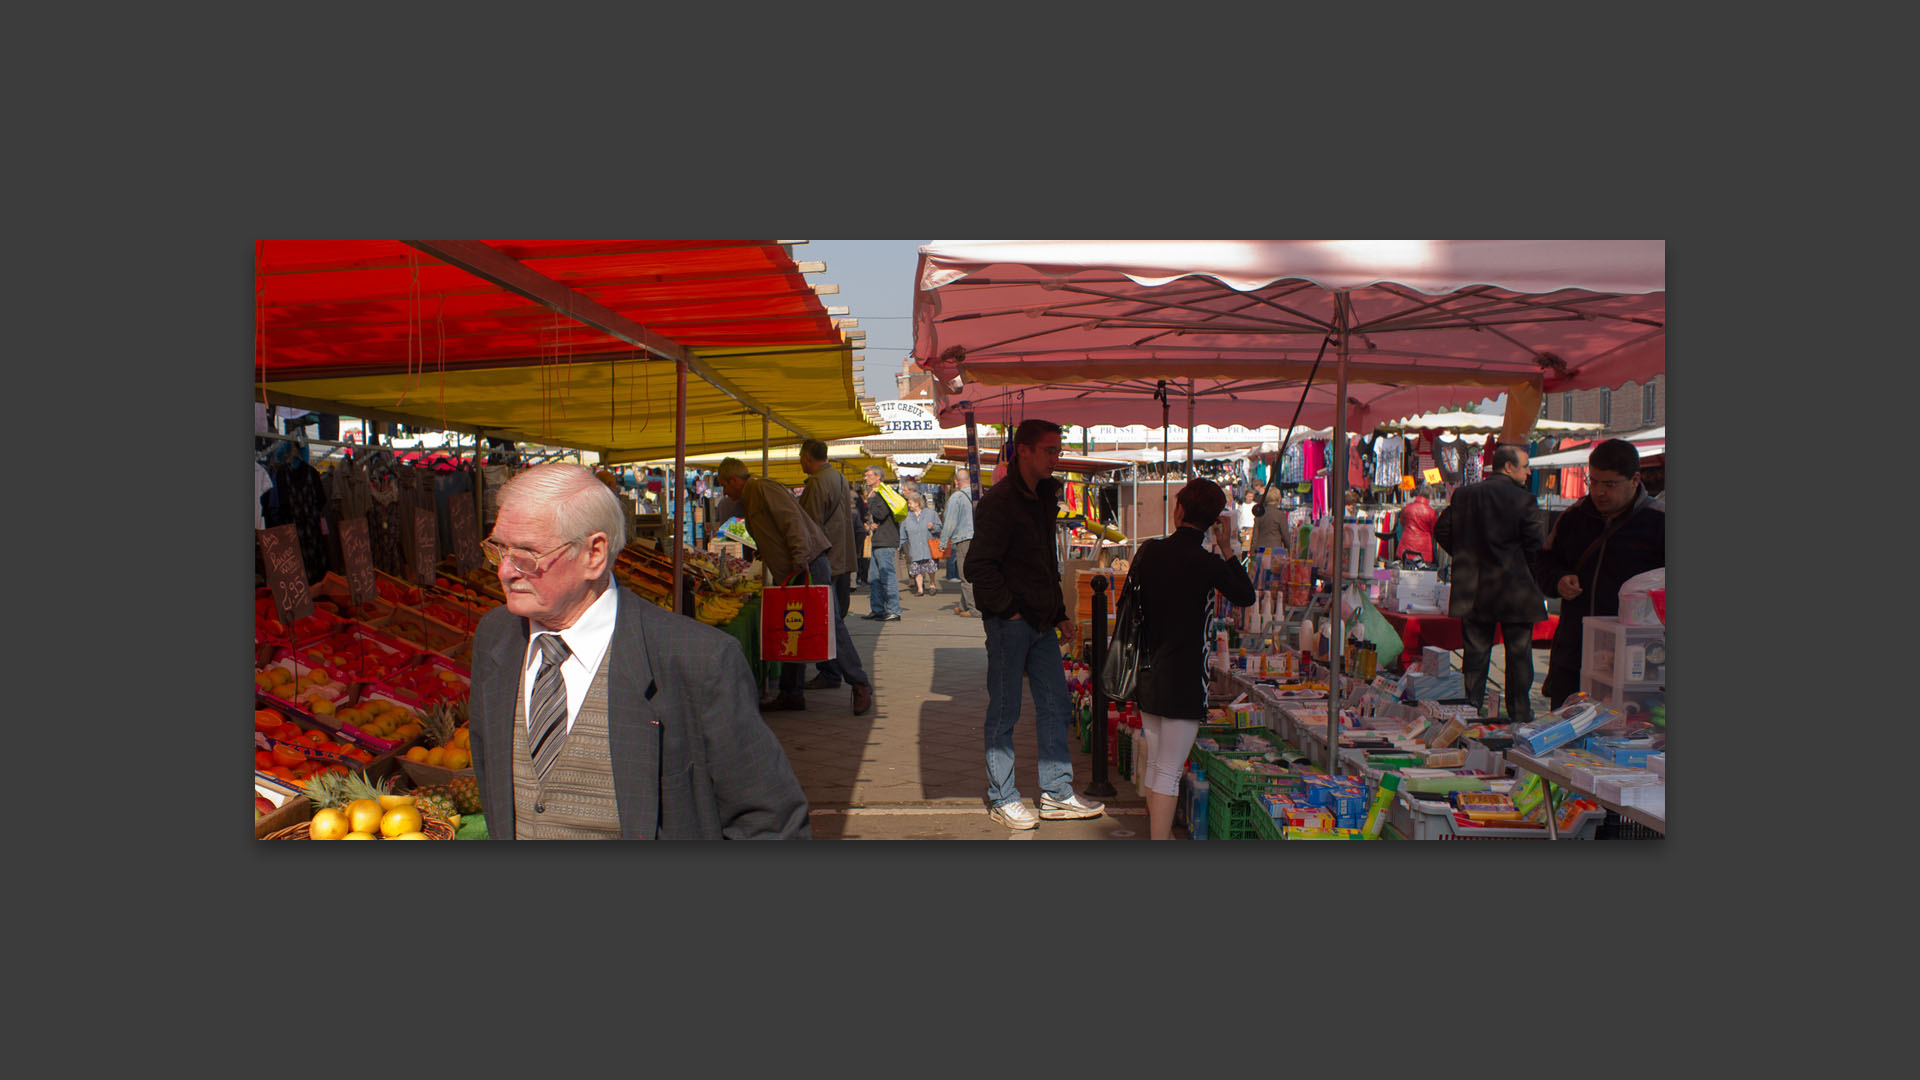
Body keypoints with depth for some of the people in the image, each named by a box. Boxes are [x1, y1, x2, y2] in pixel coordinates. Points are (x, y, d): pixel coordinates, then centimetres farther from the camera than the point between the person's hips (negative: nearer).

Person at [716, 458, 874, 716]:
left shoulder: (764, 488, -7)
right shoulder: (750, 499, 25)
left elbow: (793, 520, -18)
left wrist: (800, 557, -25)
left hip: (810, 565, -11)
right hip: (788, 573, 11)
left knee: (829, 625, -10)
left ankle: (860, 685, -7)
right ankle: (791, 694, 13)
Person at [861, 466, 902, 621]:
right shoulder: (873, 494, 21)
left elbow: (880, 514, -22)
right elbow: (867, 516, 26)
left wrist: (870, 500, -10)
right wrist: (869, 525, 5)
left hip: (885, 541, -10)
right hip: (877, 541, 10)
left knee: (887, 575, -9)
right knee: (873, 578, 11)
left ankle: (893, 611, -8)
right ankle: (877, 610, 17)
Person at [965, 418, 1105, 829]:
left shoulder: (1043, 497, 13)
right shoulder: (999, 501, -14)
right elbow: (980, 566, -19)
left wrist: (1060, 614, 16)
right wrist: (1009, 610, -16)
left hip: (1041, 623, 8)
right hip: (1009, 624, -8)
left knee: (1054, 704, 11)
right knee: (1004, 713, 2)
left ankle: (1057, 794, 21)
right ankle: (1002, 799, 14)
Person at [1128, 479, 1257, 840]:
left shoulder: (1149, 550, 0)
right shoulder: (1207, 563, -14)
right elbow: (1247, 596, 2)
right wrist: (1227, 549, 6)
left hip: (1148, 674, 6)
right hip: (1183, 677, -6)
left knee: (1154, 764, 18)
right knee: (1169, 772, -2)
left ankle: (1156, 830, 31)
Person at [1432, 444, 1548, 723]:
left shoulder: (1463, 495, 2)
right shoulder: (1522, 499, -11)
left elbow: (1442, 530, 6)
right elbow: (1534, 545, -10)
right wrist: (1525, 568, 9)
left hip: (1473, 592, 4)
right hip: (1515, 591, -4)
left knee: (1475, 653, 10)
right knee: (1518, 654, 8)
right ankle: (1519, 713, 15)